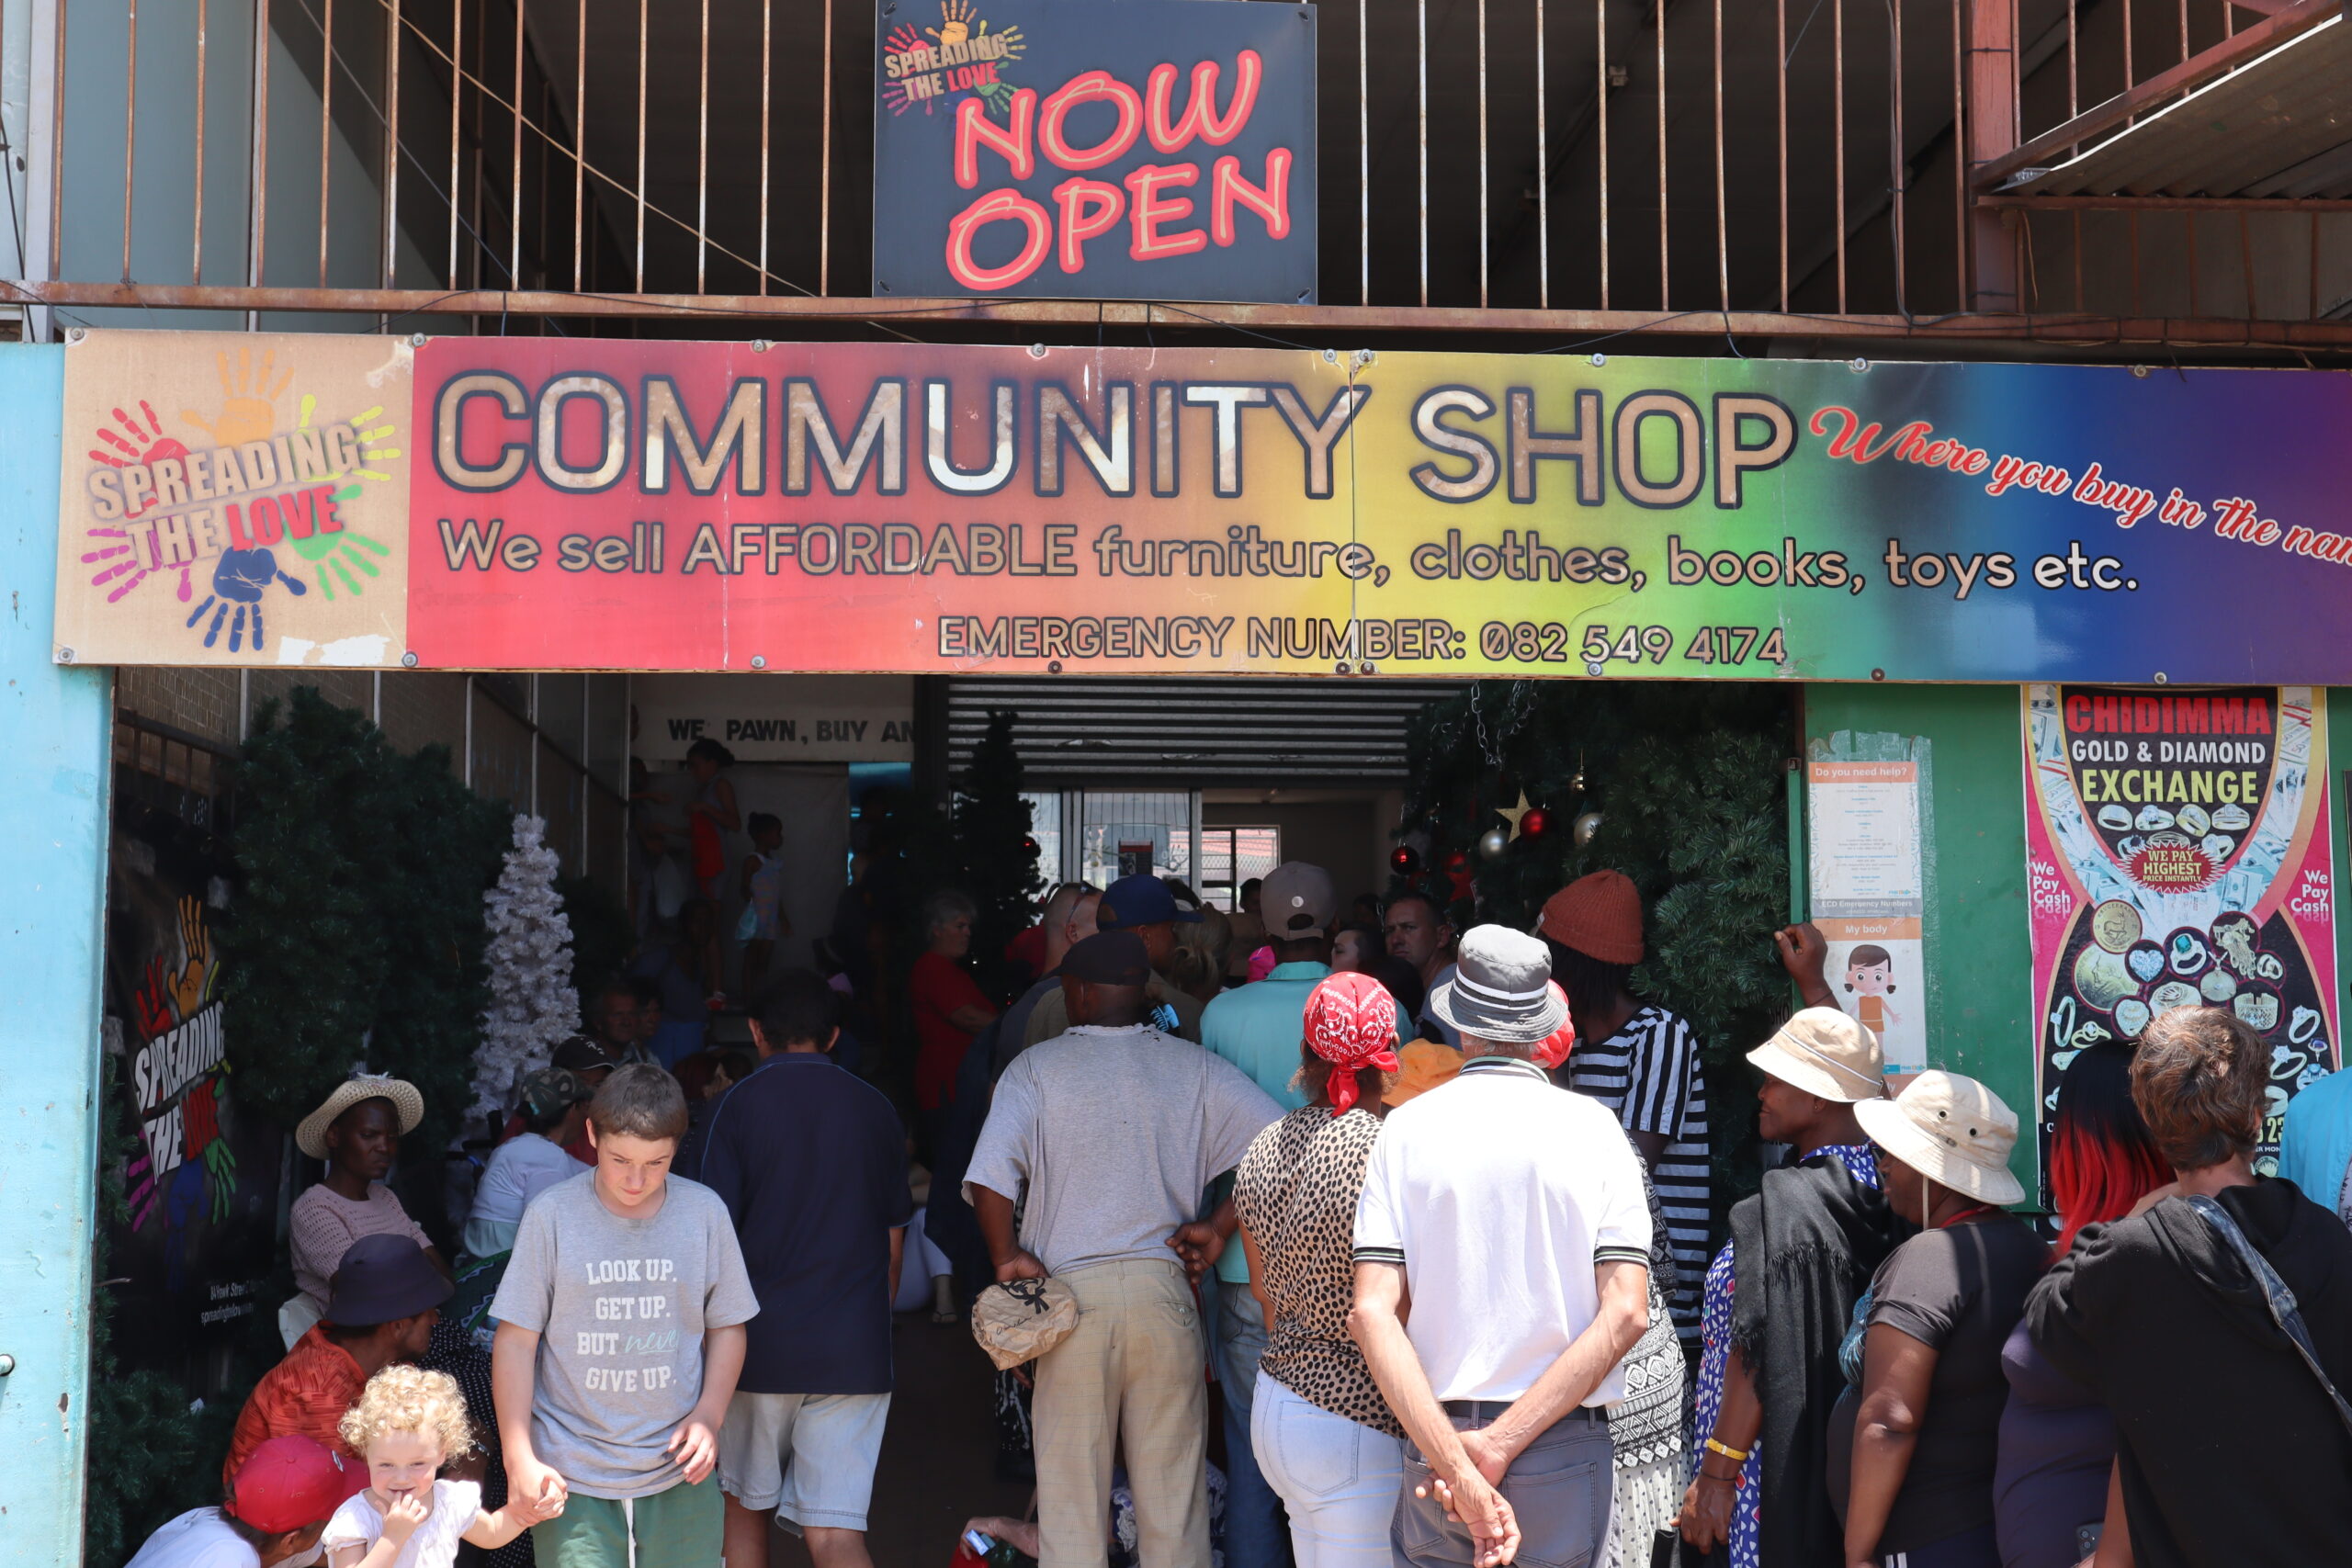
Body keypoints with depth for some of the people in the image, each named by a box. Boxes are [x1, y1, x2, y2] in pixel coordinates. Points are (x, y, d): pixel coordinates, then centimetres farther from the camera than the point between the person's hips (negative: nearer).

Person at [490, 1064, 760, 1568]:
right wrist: (518, 1458, -3)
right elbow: (516, 1340, -1)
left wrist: (709, 1416, -3)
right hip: (570, 1475, -1)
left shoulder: (705, 1212, 0)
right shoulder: (552, 1215, -5)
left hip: (680, 1473, 2)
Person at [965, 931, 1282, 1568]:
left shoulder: (1035, 1068, 0)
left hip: (1070, 1293, -1)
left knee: (1070, 1484, 9)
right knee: (1173, 1485, 10)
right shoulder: (1193, 1065, 6)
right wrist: (1219, 1227, 3)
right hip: (1163, 1288, 2)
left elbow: (988, 1178, -13)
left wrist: (1008, 1258, 1)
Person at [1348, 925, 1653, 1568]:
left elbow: (1372, 1313, -11)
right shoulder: (1593, 1127, -1)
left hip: (1434, 1446, 1)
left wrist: (1460, 1470, -15)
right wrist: (1500, 1444, -13)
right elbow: (1625, 1312, -11)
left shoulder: (1407, 1126, -1)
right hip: (1566, 1448, 0)